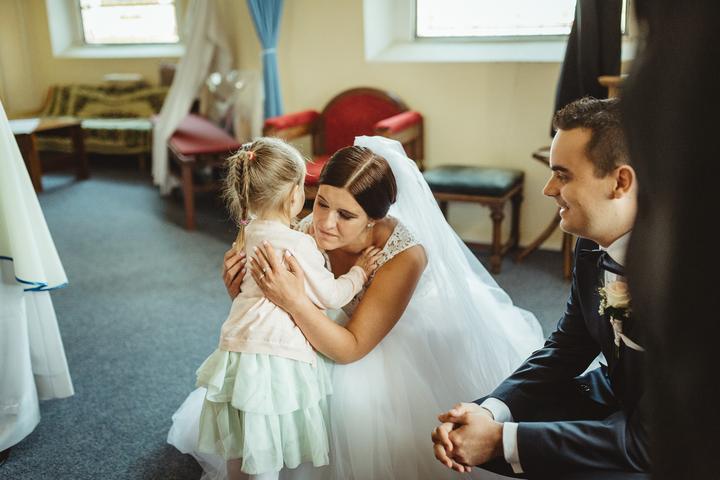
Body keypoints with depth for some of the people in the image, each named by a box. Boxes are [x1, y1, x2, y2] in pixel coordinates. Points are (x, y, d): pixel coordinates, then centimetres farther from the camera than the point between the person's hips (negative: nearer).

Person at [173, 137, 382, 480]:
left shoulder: (248, 234, 6)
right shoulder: (298, 244, -17)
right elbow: (330, 296, -11)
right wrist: (359, 272, 6)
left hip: (237, 348, 8)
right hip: (276, 357, -7)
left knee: (238, 451, 23)